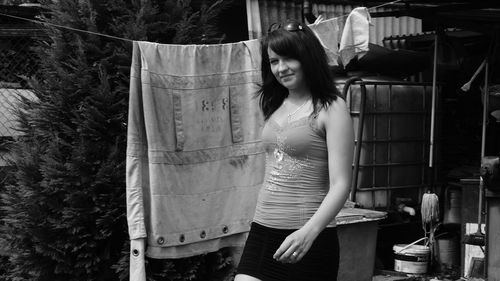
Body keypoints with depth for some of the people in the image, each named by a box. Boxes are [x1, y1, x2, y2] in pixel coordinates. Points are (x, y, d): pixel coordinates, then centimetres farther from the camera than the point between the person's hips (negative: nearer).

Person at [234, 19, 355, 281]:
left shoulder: (331, 109, -7)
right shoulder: (275, 107, 12)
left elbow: (340, 185, -14)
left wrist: (308, 232, -27)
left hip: (308, 240, -5)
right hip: (261, 232, 5)